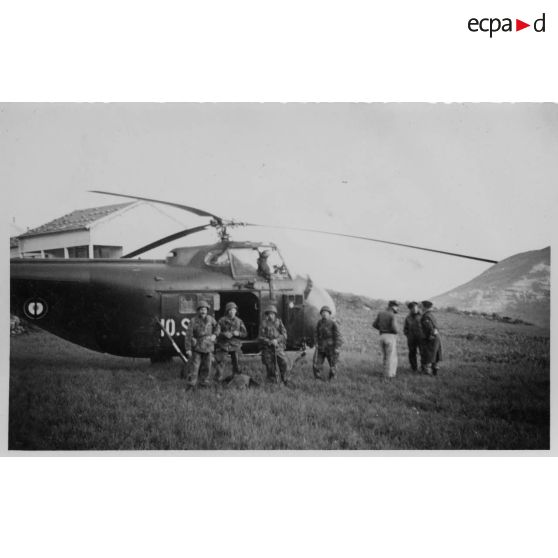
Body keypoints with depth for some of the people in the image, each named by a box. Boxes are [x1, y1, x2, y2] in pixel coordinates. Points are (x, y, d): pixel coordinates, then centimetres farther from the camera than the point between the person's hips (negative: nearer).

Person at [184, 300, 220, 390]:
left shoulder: (210, 319, -1)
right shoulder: (194, 321, -13)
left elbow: (217, 326, 20)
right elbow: (189, 335, -13)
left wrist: (214, 335, 1)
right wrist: (188, 349, -17)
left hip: (208, 347, 4)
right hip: (197, 347, -4)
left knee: (207, 366, 9)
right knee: (194, 366, -8)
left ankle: (204, 382, 24)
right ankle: (191, 384, -2)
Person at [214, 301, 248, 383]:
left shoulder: (239, 321, 8)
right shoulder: (222, 321, 0)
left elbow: (245, 333, 8)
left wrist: (238, 333, -13)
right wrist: (224, 334, -20)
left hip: (235, 345, 2)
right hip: (223, 345, -2)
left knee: (236, 363, 4)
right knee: (219, 362, -8)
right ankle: (218, 380, -1)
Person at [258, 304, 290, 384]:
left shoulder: (279, 322, 6)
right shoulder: (264, 323, 2)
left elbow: (284, 334, 0)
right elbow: (261, 337, -1)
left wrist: (277, 340, -16)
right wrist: (269, 341, -17)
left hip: (278, 347, 0)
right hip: (268, 348, 0)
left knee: (284, 363, -12)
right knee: (270, 366, 2)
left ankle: (285, 380, 4)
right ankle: (273, 382, 16)